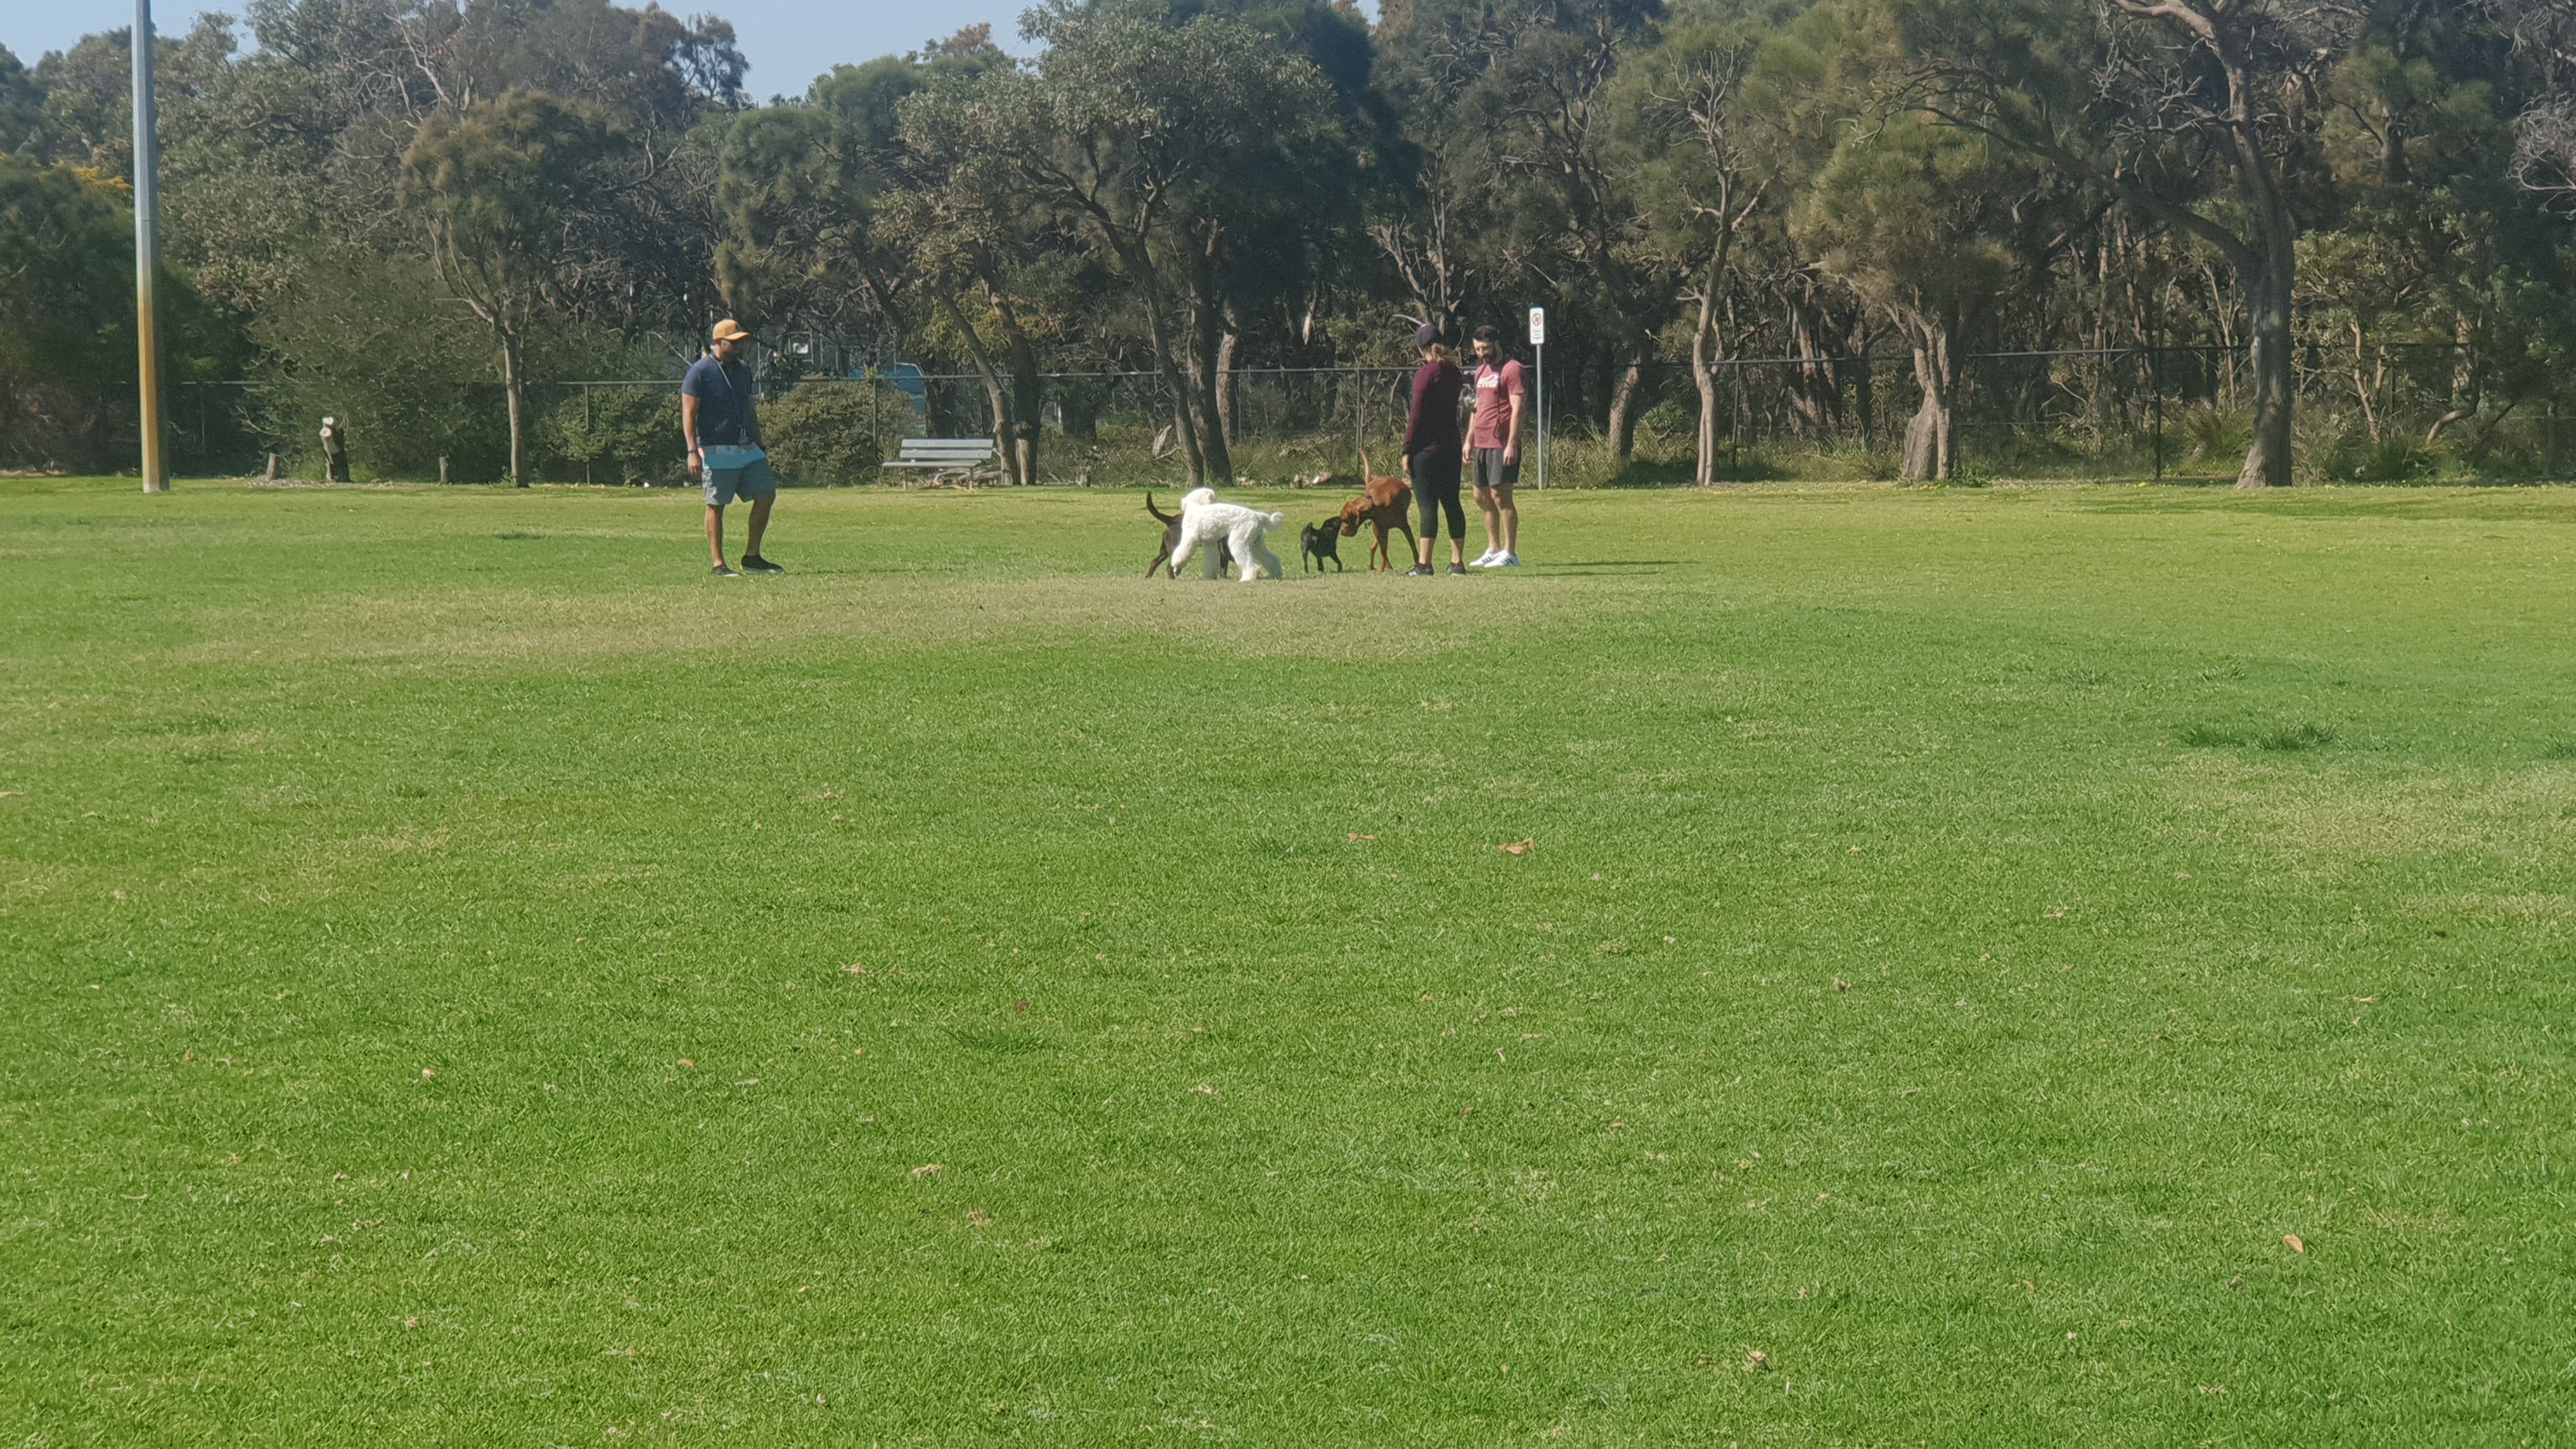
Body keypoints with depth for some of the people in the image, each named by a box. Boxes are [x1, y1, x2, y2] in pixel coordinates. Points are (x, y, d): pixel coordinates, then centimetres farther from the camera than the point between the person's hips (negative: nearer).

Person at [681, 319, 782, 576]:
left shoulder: (743, 370, 15)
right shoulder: (701, 371, -7)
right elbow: (689, 413, -11)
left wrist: (759, 446, 23)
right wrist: (693, 451, -19)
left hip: (747, 449, 7)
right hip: (716, 451, -7)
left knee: (766, 494, 2)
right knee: (716, 506, -3)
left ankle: (752, 557, 11)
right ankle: (719, 565, 2)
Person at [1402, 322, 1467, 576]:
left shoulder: (1426, 374, -11)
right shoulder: (1454, 372, 8)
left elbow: (1417, 415, -13)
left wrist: (1407, 450, -10)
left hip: (1427, 449, -7)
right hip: (1452, 447, 7)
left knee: (1428, 506, -8)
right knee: (1451, 503, 10)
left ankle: (1424, 565, -10)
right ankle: (1458, 562, 12)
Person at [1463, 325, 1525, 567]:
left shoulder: (1512, 369, -8)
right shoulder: (1481, 371, 18)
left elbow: (1517, 409, -14)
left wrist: (1511, 444, -20)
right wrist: (1469, 441, 19)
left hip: (1502, 445, -9)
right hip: (1481, 444, 9)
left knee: (1500, 495, -9)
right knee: (1482, 496, 10)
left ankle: (1510, 553, -5)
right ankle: (1493, 549, 18)